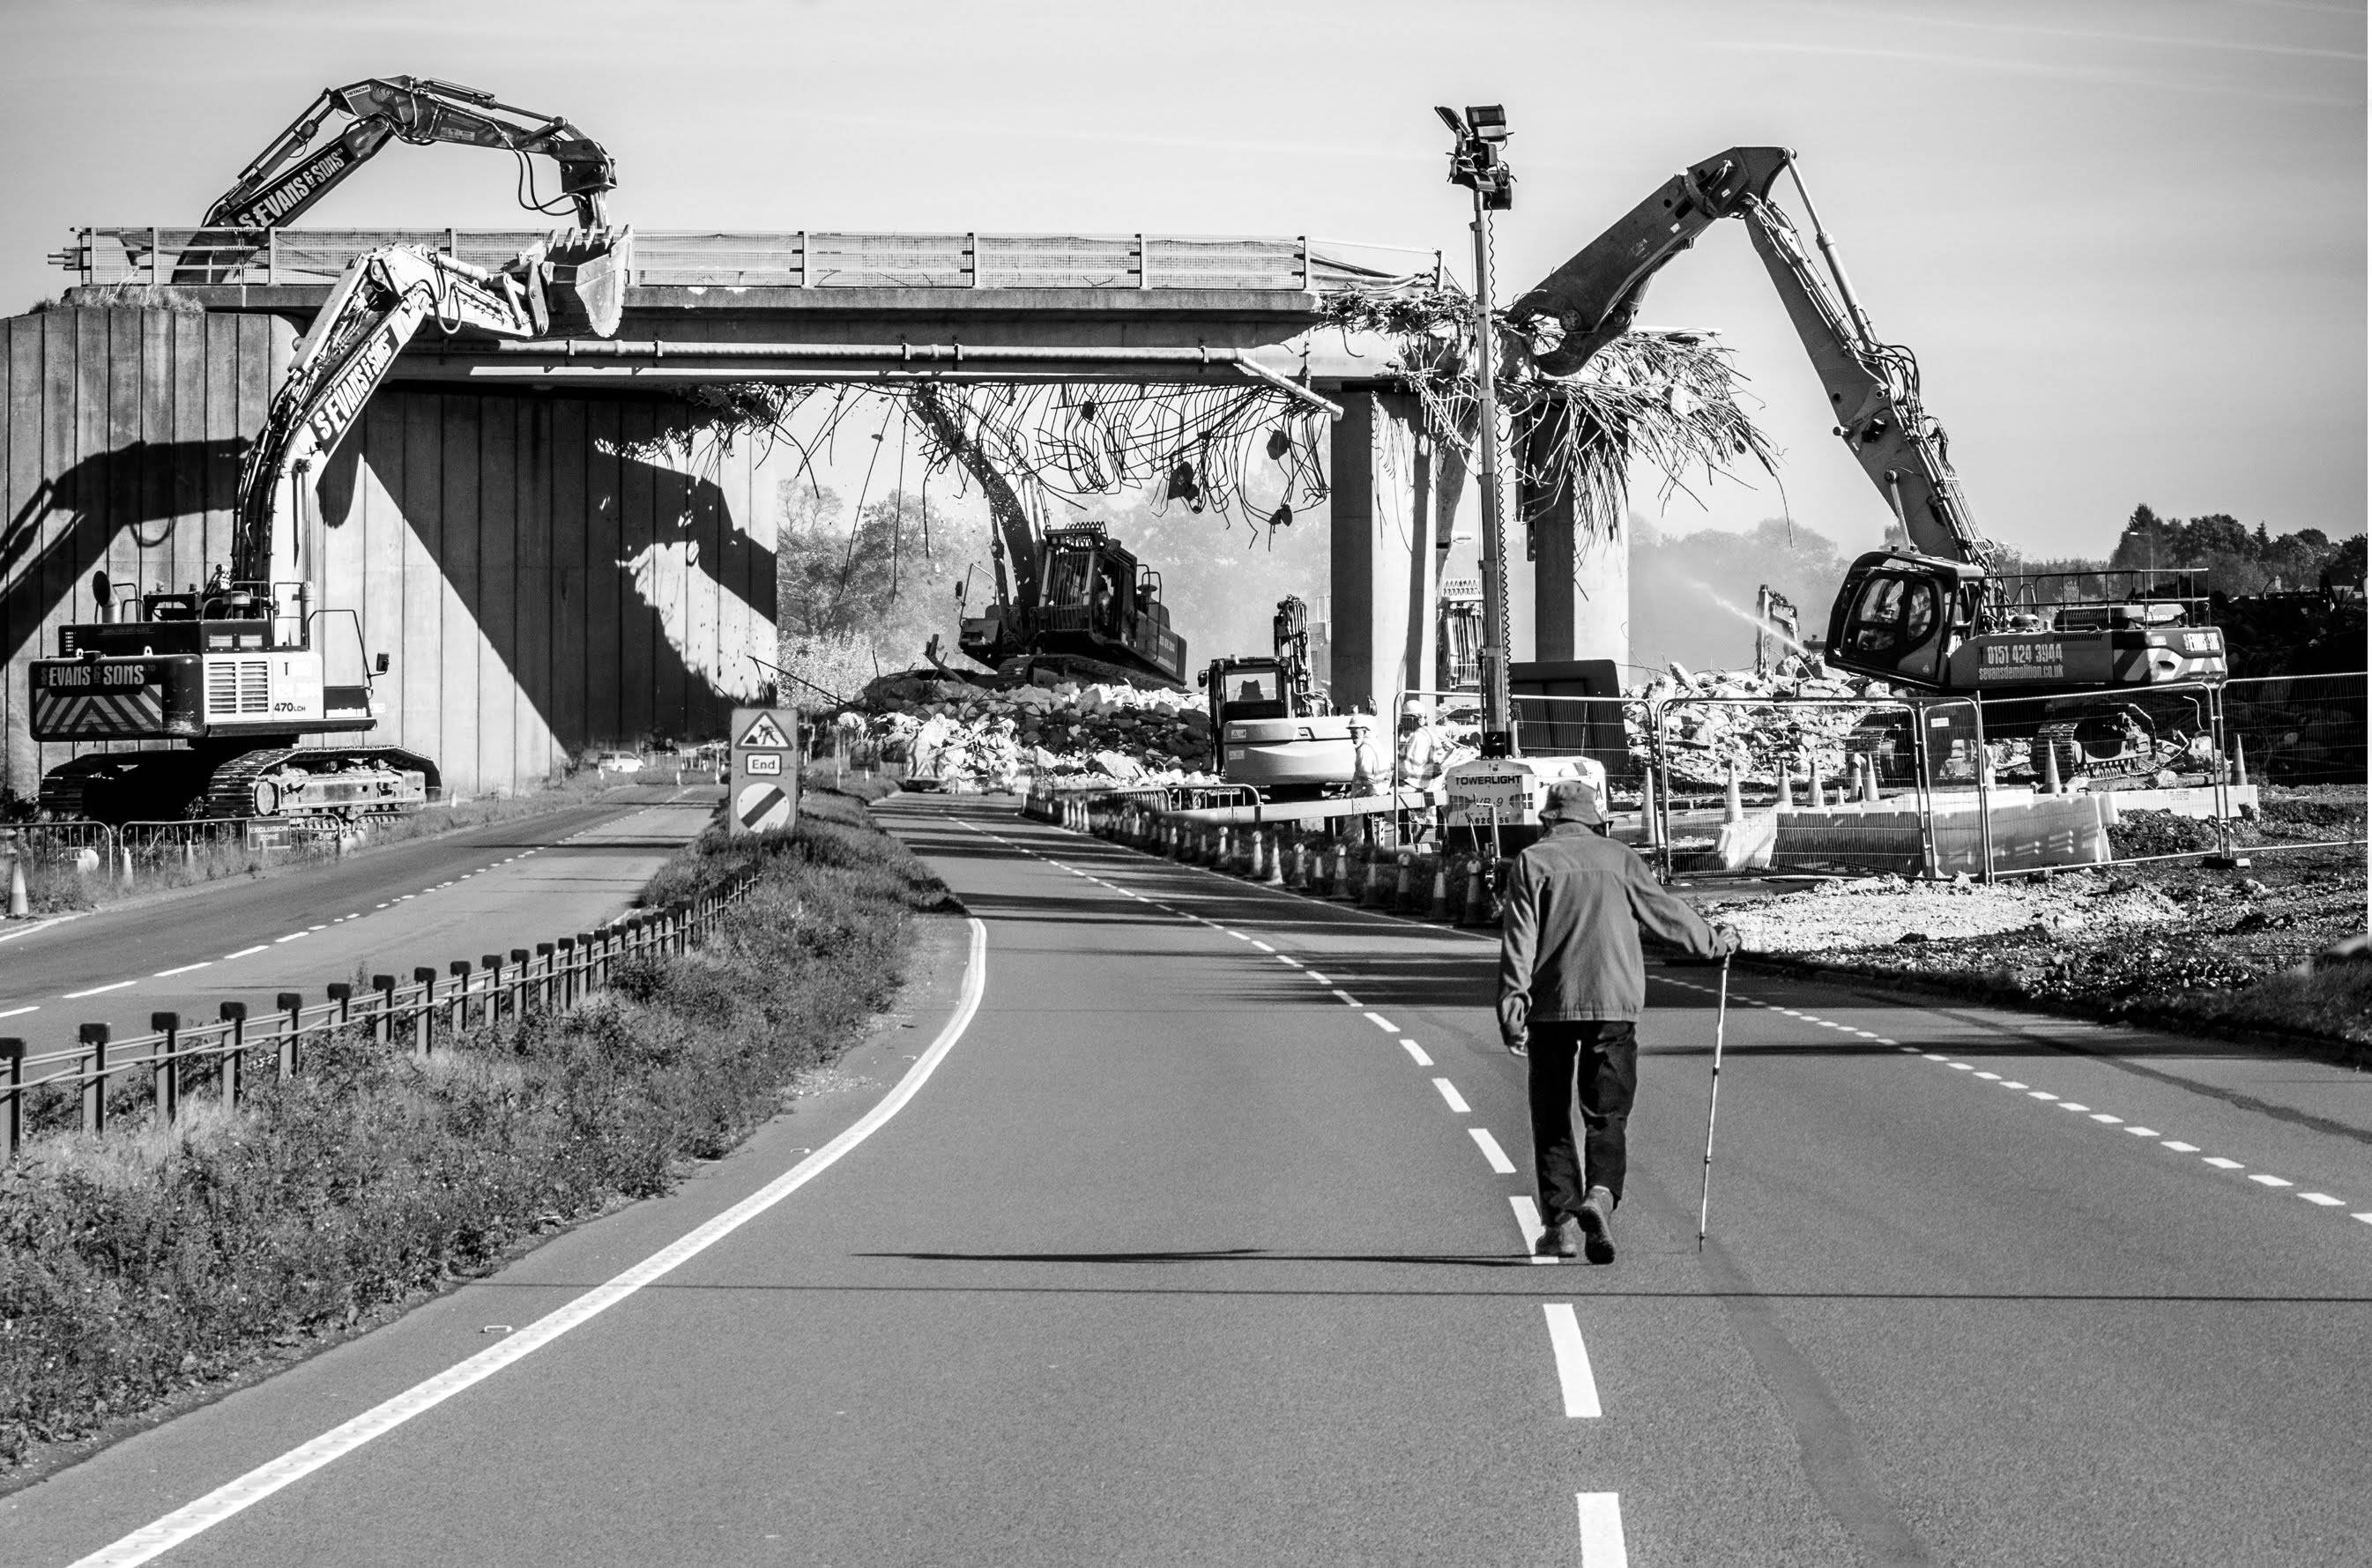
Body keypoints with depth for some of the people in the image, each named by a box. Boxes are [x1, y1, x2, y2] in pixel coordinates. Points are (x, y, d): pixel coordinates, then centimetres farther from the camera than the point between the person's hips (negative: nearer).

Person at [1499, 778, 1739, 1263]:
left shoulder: (1533, 861, 3)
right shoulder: (1618, 858, 8)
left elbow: (1519, 939, -4)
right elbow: (1665, 910, 15)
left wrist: (1512, 1006, -5)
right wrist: (1713, 942, 30)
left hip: (1552, 1004, -1)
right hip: (1614, 1003, 1)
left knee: (1552, 1118, 9)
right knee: (1606, 1115, 4)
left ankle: (1561, 1221, 5)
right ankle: (1600, 1194, -21)